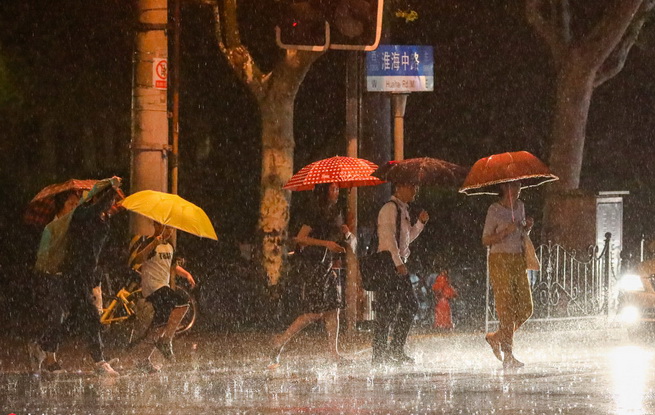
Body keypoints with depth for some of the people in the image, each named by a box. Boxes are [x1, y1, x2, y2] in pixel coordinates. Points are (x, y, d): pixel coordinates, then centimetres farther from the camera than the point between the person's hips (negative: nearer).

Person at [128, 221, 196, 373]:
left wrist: (187, 274, 11)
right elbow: (137, 260, -21)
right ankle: (166, 341, -23)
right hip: (153, 286, -9)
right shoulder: (147, 242, -6)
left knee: (160, 326, 6)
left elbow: (174, 266, 30)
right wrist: (153, 244, -32)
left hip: (164, 287, 9)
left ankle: (145, 360, 12)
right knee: (182, 302, -24)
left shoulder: (169, 246, 19)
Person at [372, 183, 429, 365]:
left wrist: (420, 223, 13)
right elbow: (389, 237, -19)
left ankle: (396, 350, 17)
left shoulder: (403, 210, 19)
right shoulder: (390, 208, -11)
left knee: (410, 306, 11)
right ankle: (379, 355, -4)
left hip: (399, 264, 10)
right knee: (386, 309, -8)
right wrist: (398, 263, -24)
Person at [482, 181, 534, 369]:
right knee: (507, 307, -9)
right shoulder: (494, 210, -7)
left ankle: (496, 337, 22)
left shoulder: (520, 206, 12)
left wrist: (527, 227, 1)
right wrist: (505, 231, -21)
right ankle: (508, 356, -6)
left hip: (518, 259, 7)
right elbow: (486, 240, -8)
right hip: (500, 260, -7)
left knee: (525, 307, 2)